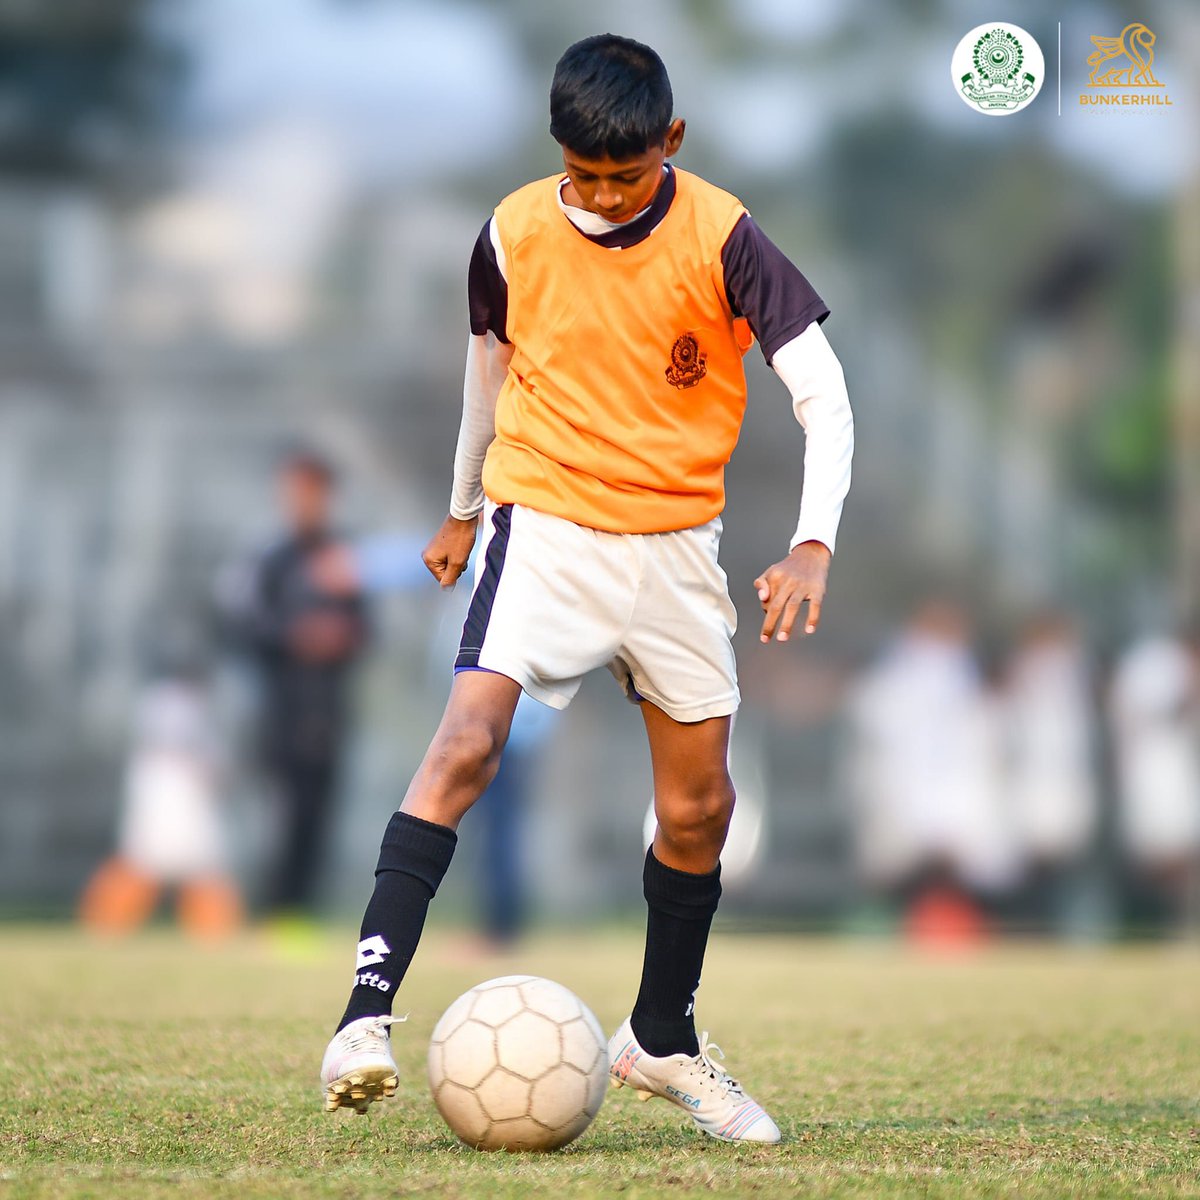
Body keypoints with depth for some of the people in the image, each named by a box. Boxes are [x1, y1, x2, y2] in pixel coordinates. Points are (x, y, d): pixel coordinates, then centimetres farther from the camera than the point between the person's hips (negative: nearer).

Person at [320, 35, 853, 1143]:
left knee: (699, 807, 7)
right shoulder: (517, 233, -5)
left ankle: (663, 1040, 28)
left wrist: (812, 544, -26)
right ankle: (368, 1016, -26)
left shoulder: (721, 238, -11)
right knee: (466, 744, -22)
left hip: (676, 543, 1)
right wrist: (465, 506, 27)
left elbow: (822, 394, -12)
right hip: (542, 523, -1)